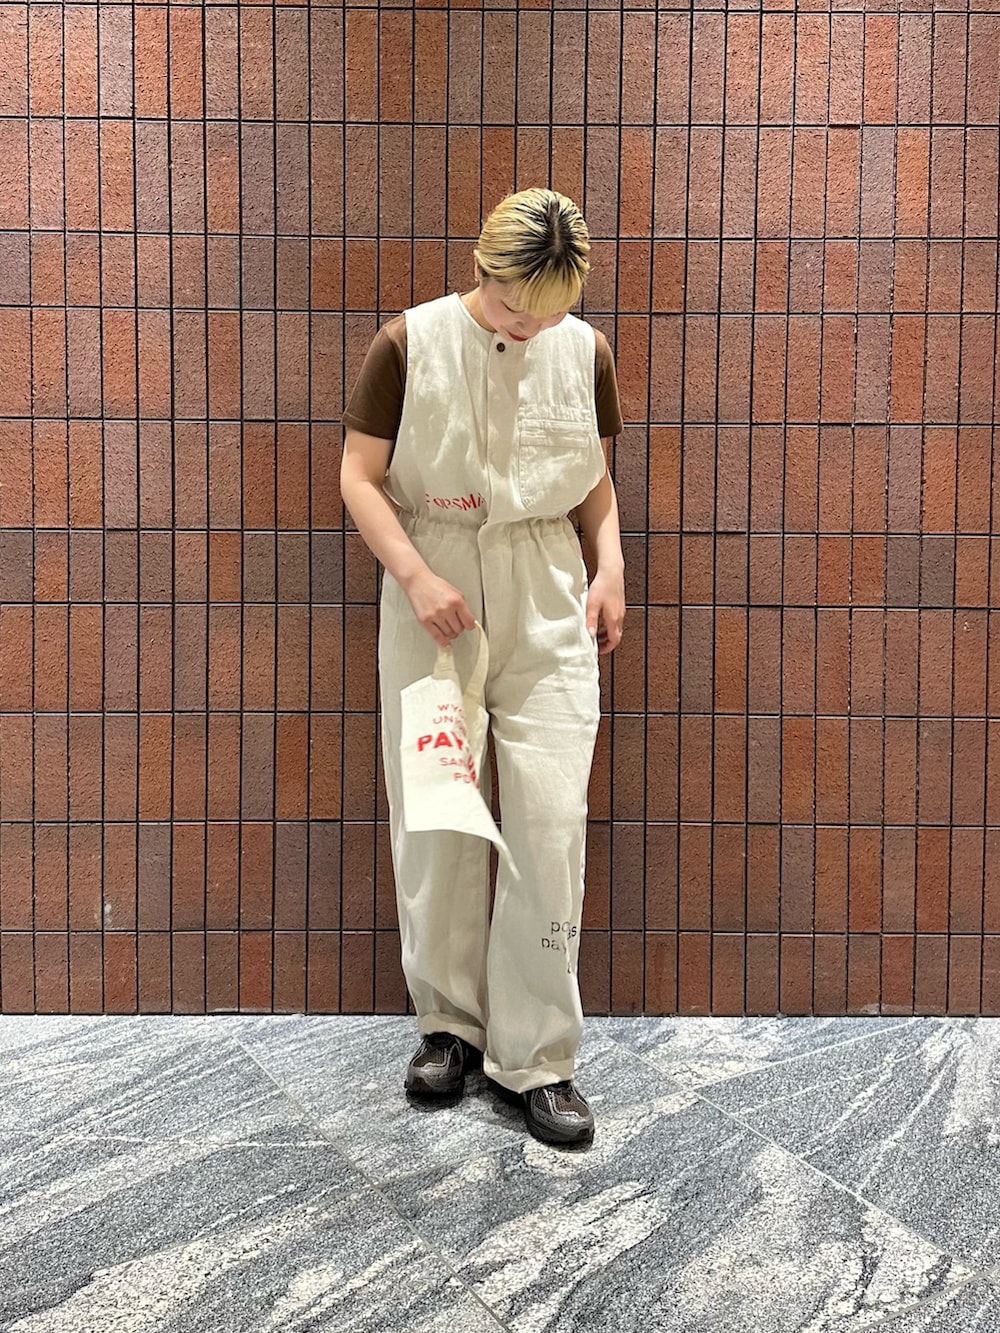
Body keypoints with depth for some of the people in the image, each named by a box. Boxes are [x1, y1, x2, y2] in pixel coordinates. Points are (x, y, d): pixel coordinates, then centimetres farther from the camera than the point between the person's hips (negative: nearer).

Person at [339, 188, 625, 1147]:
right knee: (434, 818, 4)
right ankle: (449, 1023, 23)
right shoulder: (409, 342, -2)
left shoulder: (585, 352, 6)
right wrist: (416, 576, -15)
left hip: (547, 599, 1)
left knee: (550, 823, -4)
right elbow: (360, 476, -2)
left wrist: (611, 567, -1)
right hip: (430, 595, -1)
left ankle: (534, 1058, 9)